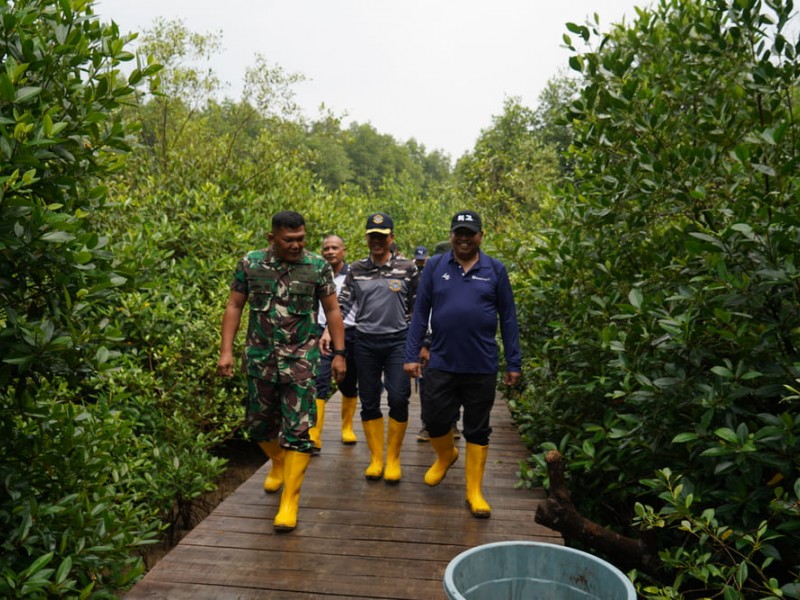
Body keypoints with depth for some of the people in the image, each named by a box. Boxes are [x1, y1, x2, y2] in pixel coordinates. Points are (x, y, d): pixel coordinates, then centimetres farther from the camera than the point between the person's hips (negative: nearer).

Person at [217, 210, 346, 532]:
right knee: (259, 423, 15)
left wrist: (339, 353, -1)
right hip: (260, 358, 3)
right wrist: (226, 351, -3)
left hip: (301, 361, -2)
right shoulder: (250, 263, 0)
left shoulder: (317, 267, -3)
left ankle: (290, 502, 6)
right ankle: (279, 464, 45)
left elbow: (332, 311, 2)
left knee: (297, 431, -4)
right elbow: (234, 307, 4)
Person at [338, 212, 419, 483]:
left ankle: (393, 458, 11)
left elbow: (417, 308, 5)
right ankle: (376, 458, 21)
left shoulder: (407, 268, 0)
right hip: (365, 342, 2)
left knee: (398, 399, -8)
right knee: (369, 402, 7)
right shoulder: (356, 270, 5)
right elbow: (342, 303, 2)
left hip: (398, 341, -2)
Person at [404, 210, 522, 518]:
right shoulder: (435, 267, 1)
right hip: (441, 363, 1)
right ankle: (445, 456, 41)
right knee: (435, 419, 8)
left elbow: (508, 318, 3)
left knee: (477, 429, 9)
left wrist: (514, 363, 1)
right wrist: (412, 355, -1)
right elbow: (420, 313, 3)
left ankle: (474, 492, 22)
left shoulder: (495, 270, 1)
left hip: (482, 366, 0)